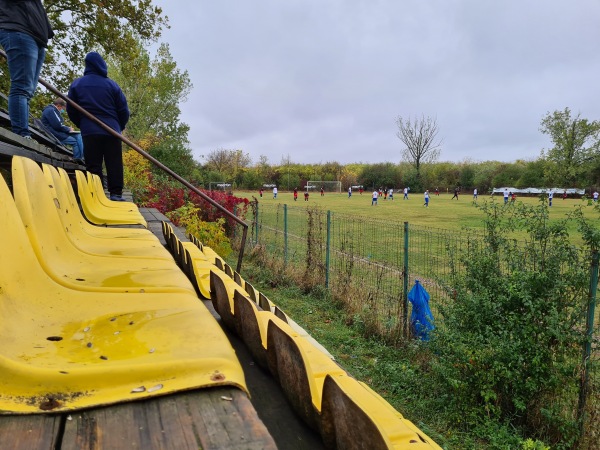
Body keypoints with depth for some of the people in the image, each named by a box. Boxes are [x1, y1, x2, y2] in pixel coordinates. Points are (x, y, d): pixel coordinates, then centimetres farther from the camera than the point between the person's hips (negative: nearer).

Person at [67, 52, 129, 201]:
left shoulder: (76, 84, 9)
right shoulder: (111, 84, 5)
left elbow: (71, 110, 10)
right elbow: (123, 110, 4)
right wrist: (120, 127, 20)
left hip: (89, 132, 1)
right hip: (111, 130, -1)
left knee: (93, 165, 2)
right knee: (114, 164, 1)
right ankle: (116, 193, -3)